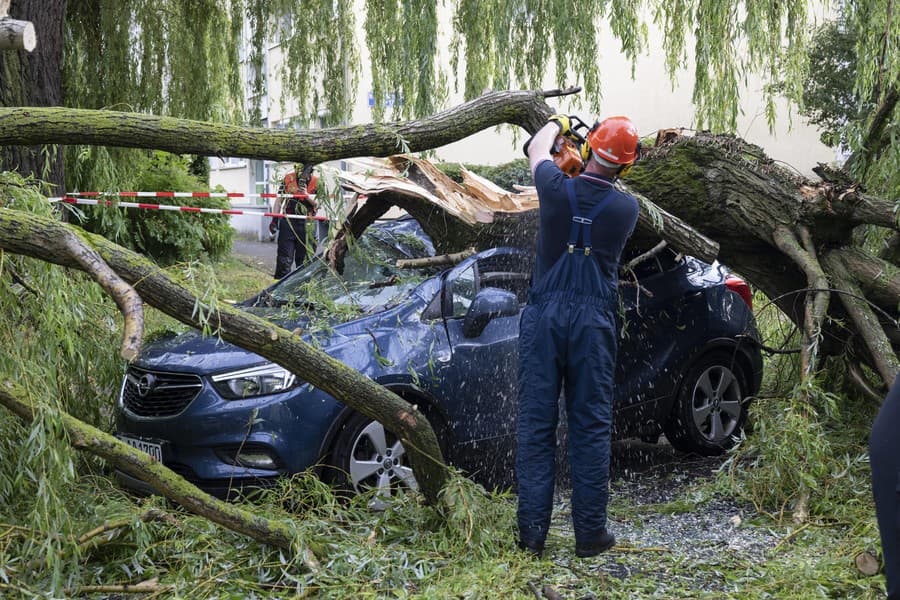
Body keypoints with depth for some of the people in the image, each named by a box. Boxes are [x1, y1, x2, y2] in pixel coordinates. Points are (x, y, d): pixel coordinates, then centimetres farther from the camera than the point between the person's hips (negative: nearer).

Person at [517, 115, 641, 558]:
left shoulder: (557, 190, -3)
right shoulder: (626, 208, -2)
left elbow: (537, 148, 19)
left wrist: (556, 123, 40)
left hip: (544, 316, 0)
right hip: (594, 321, 0)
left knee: (536, 424, 4)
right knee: (591, 426, 5)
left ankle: (532, 530, 4)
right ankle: (590, 532, 8)